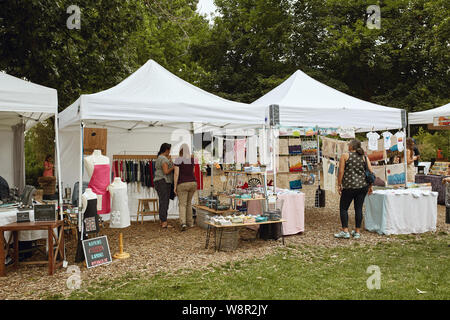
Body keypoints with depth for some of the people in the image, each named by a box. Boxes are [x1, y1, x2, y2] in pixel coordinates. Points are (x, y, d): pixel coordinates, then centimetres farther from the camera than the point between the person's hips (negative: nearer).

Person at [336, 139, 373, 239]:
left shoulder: (345, 156, -2)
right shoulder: (364, 157, 8)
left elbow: (341, 172, -6)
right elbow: (371, 172, 4)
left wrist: (339, 184, 2)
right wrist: (370, 186, 12)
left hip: (349, 186, -4)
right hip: (363, 186, 4)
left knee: (343, 208, 7)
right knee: (359, 208, 9)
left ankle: (345, 231, 4)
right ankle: (357, 232, 13)